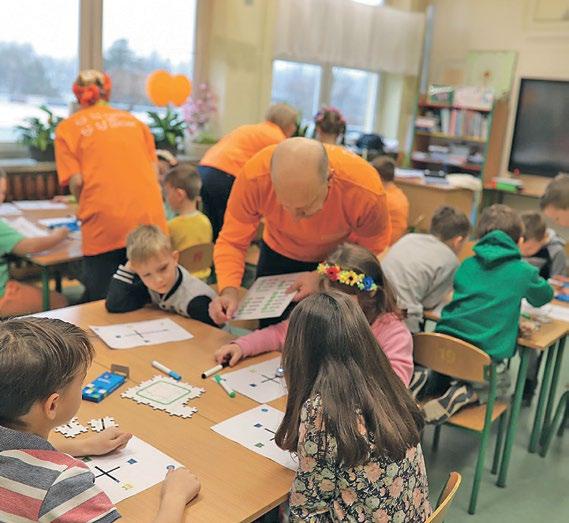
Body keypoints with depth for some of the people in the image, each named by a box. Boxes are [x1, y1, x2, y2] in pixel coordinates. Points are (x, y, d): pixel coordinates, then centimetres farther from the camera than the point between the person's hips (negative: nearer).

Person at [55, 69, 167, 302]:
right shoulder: (133, 120, 19)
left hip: (103, 225, -3)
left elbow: (76, 181, -1)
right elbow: (154, 171, 13)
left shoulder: (67, 128, 9)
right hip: (150, 219, 3)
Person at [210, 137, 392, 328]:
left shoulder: (367, 192, -38)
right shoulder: (254, 177, -35)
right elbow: (232, 242, -24)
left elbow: (371, 249, -20)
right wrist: (229, 291, -40)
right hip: (278, 254, 1)